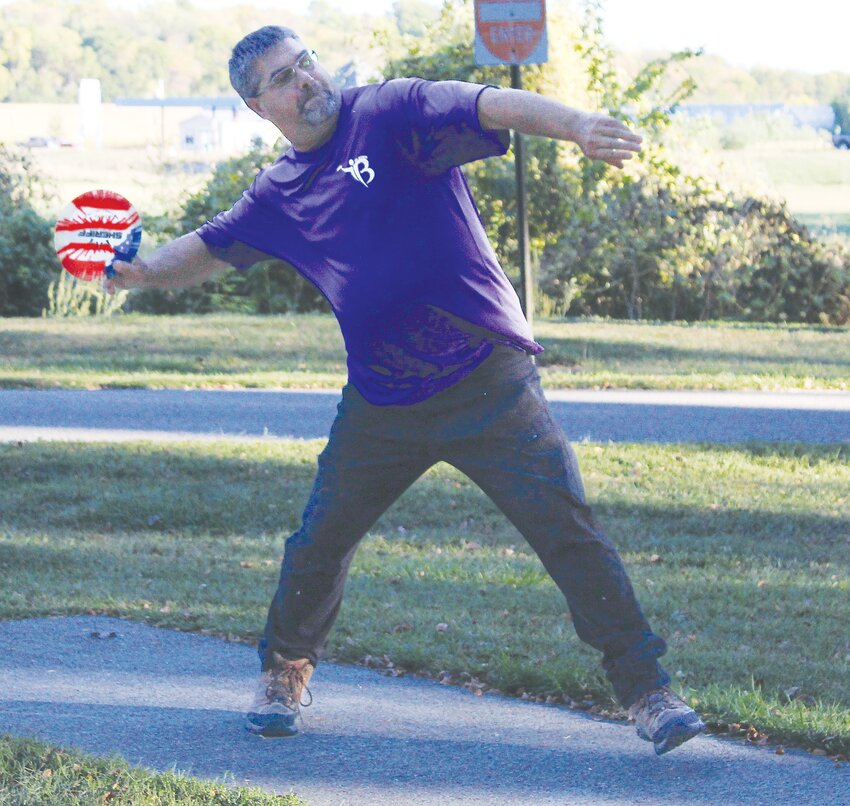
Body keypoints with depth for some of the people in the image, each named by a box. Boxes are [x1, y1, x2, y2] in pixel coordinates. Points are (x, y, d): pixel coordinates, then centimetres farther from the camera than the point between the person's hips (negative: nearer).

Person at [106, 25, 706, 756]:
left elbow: (493, 107, -22)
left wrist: (579, 126, -40)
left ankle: (646, 690, -3)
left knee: (567, 527, -9)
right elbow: (206, 251, 23)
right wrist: (141, 273, 3)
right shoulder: (278, 196, 9)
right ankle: (285, 672, 35)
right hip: (381, 407, 5)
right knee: (319, 541, 10)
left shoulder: (393, 114, -7)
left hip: (488, 385, -5)